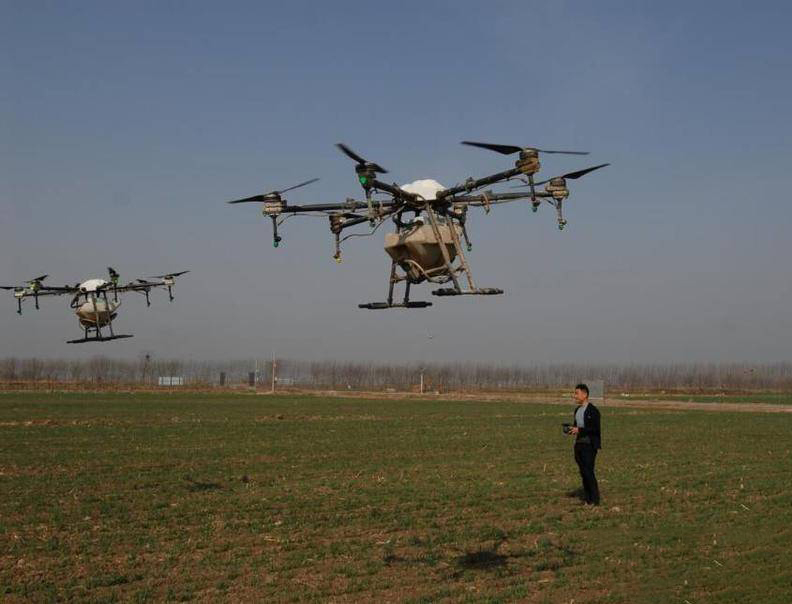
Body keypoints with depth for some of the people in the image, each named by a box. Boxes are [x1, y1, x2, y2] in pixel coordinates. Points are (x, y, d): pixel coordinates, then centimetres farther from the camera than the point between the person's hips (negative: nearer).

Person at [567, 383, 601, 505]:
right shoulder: (577, 410, 14)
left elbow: (595, 429, -16)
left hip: (589, 445, -8)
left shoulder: (593, 410, -11)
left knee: (589, 472, -10)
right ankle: (587, 498, 13)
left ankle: (594, 500, -3)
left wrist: (579, 430, -21)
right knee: (583, 472, 8)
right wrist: (572, 429, 1)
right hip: (579, 444, 8)